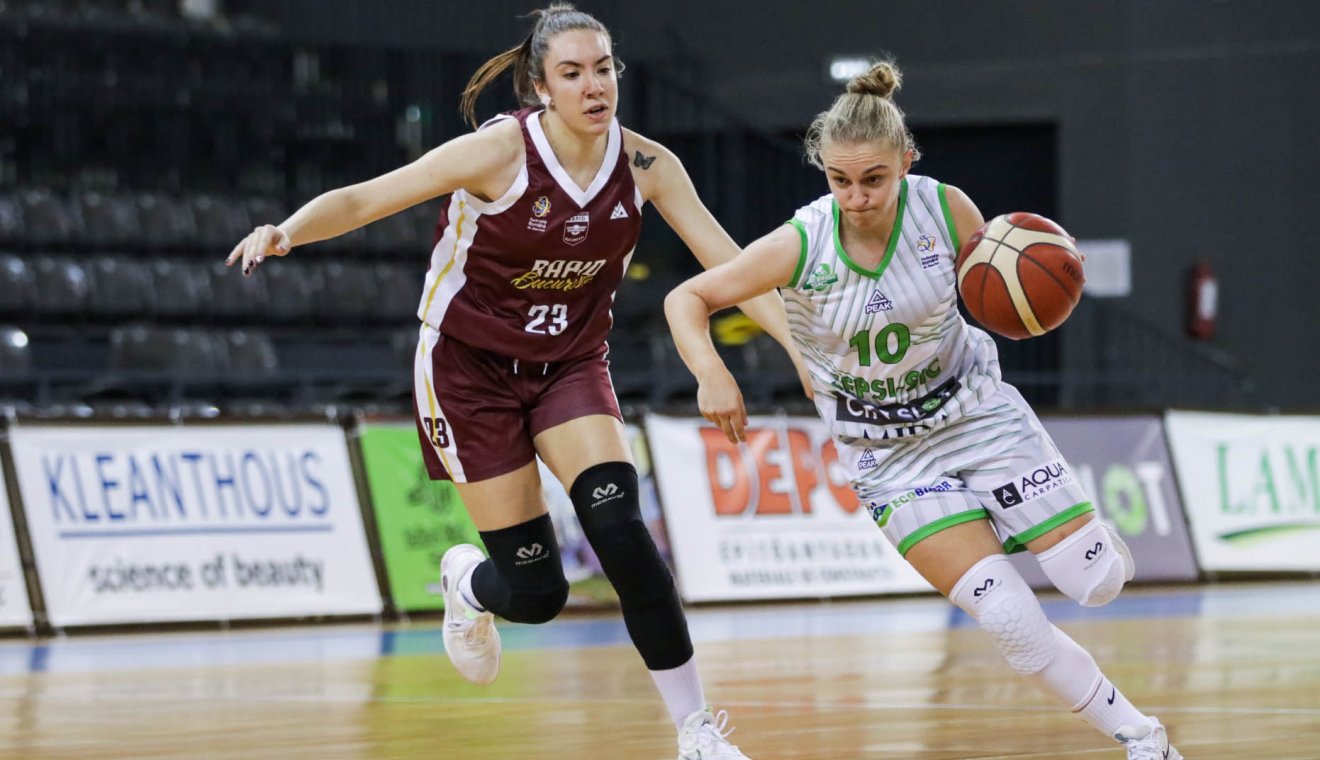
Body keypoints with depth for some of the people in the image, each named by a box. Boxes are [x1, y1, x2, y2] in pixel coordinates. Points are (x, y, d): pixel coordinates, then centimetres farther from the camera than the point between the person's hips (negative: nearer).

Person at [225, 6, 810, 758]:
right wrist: (286, 232, -39)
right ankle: (465, 582, 34)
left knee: (618, 525, -23)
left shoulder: (646, 165, -11)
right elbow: (364, 199, -21)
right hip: (471, 365, -3)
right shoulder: (500, 152, -22)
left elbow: (730, 264, -9)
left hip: (572, 363, 3)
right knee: (535, 590, -6)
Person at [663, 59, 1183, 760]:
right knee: (1011, 622, -16)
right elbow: (687, 299, -13)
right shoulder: (802, 244, -21)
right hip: (890, 454, -2)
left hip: (975, 409, 2)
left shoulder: (946, 210, -17)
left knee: (1098, 585, -2)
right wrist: (712, 374, -32)